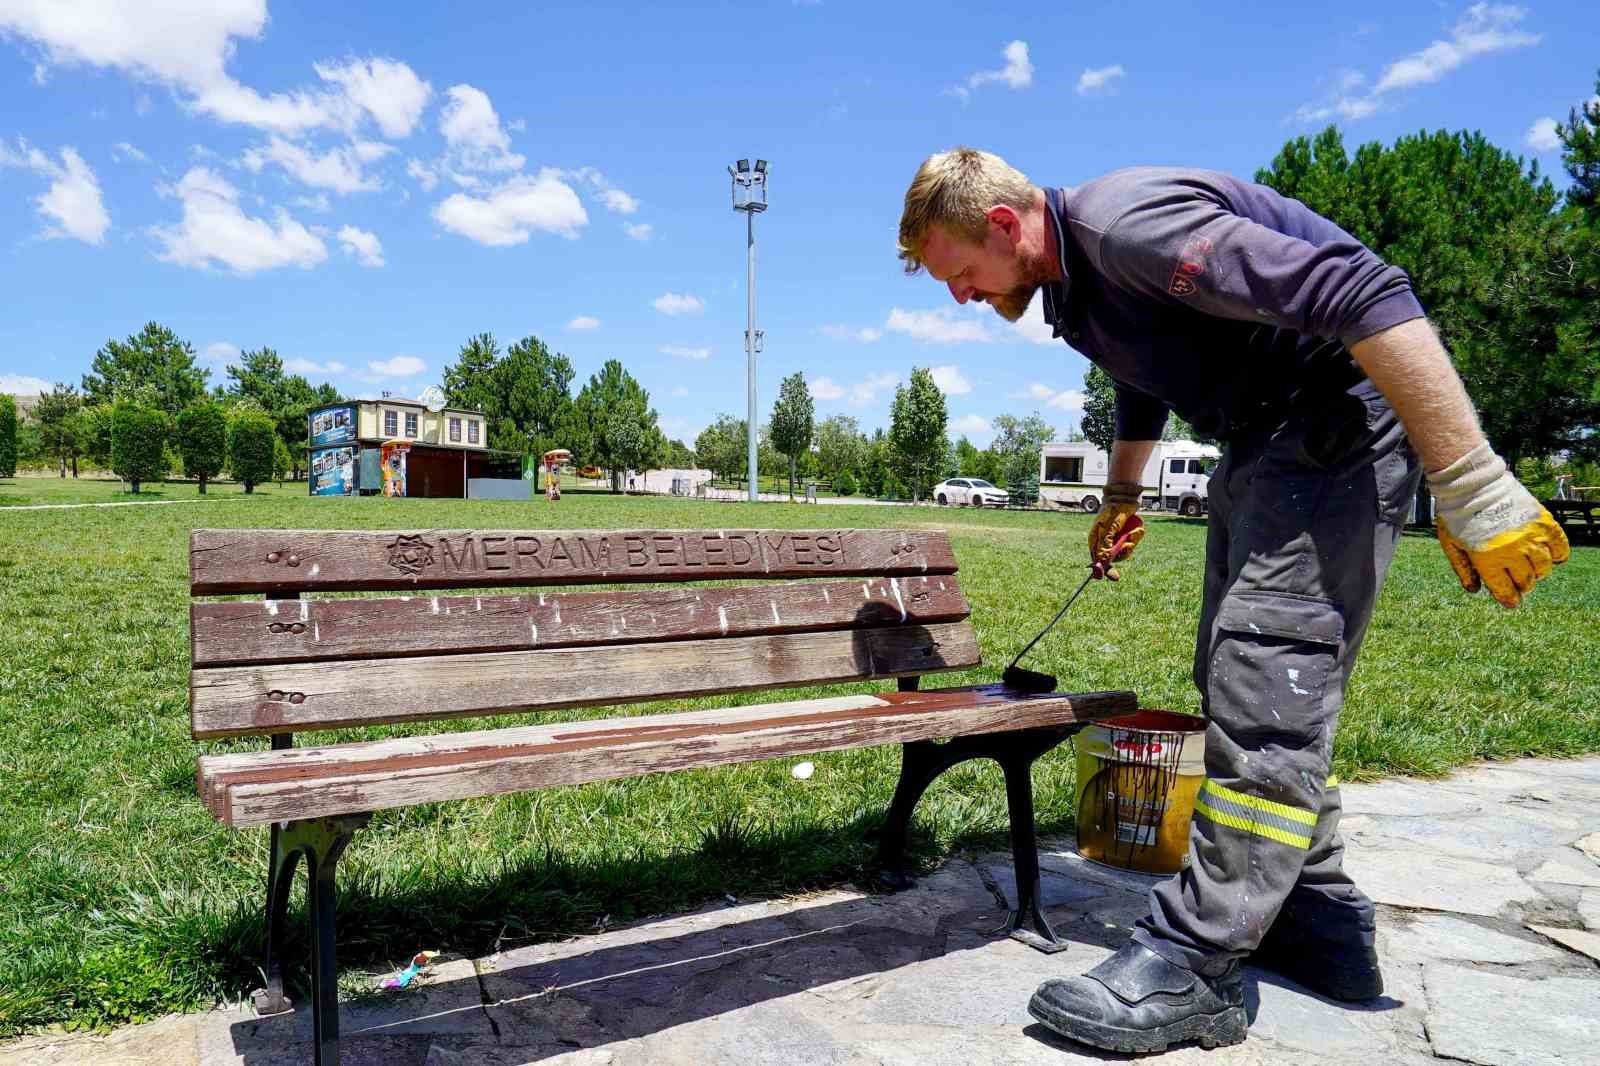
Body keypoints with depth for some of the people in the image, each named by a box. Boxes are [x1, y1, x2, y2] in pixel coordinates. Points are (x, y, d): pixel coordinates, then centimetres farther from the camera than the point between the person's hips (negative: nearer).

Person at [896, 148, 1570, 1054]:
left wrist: (1474, 486, -32)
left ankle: (1193, 966, -10)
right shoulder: (1074, 283, 9)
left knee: (1268, 680, -15)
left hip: (1341, 417, -10)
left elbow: (1364, 298, -30)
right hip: (1264, 436, 10)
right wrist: (1121, 495, 42)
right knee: (1237, 677, 9)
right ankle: (1317, 927, 19)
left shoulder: (1127, 223, -23)